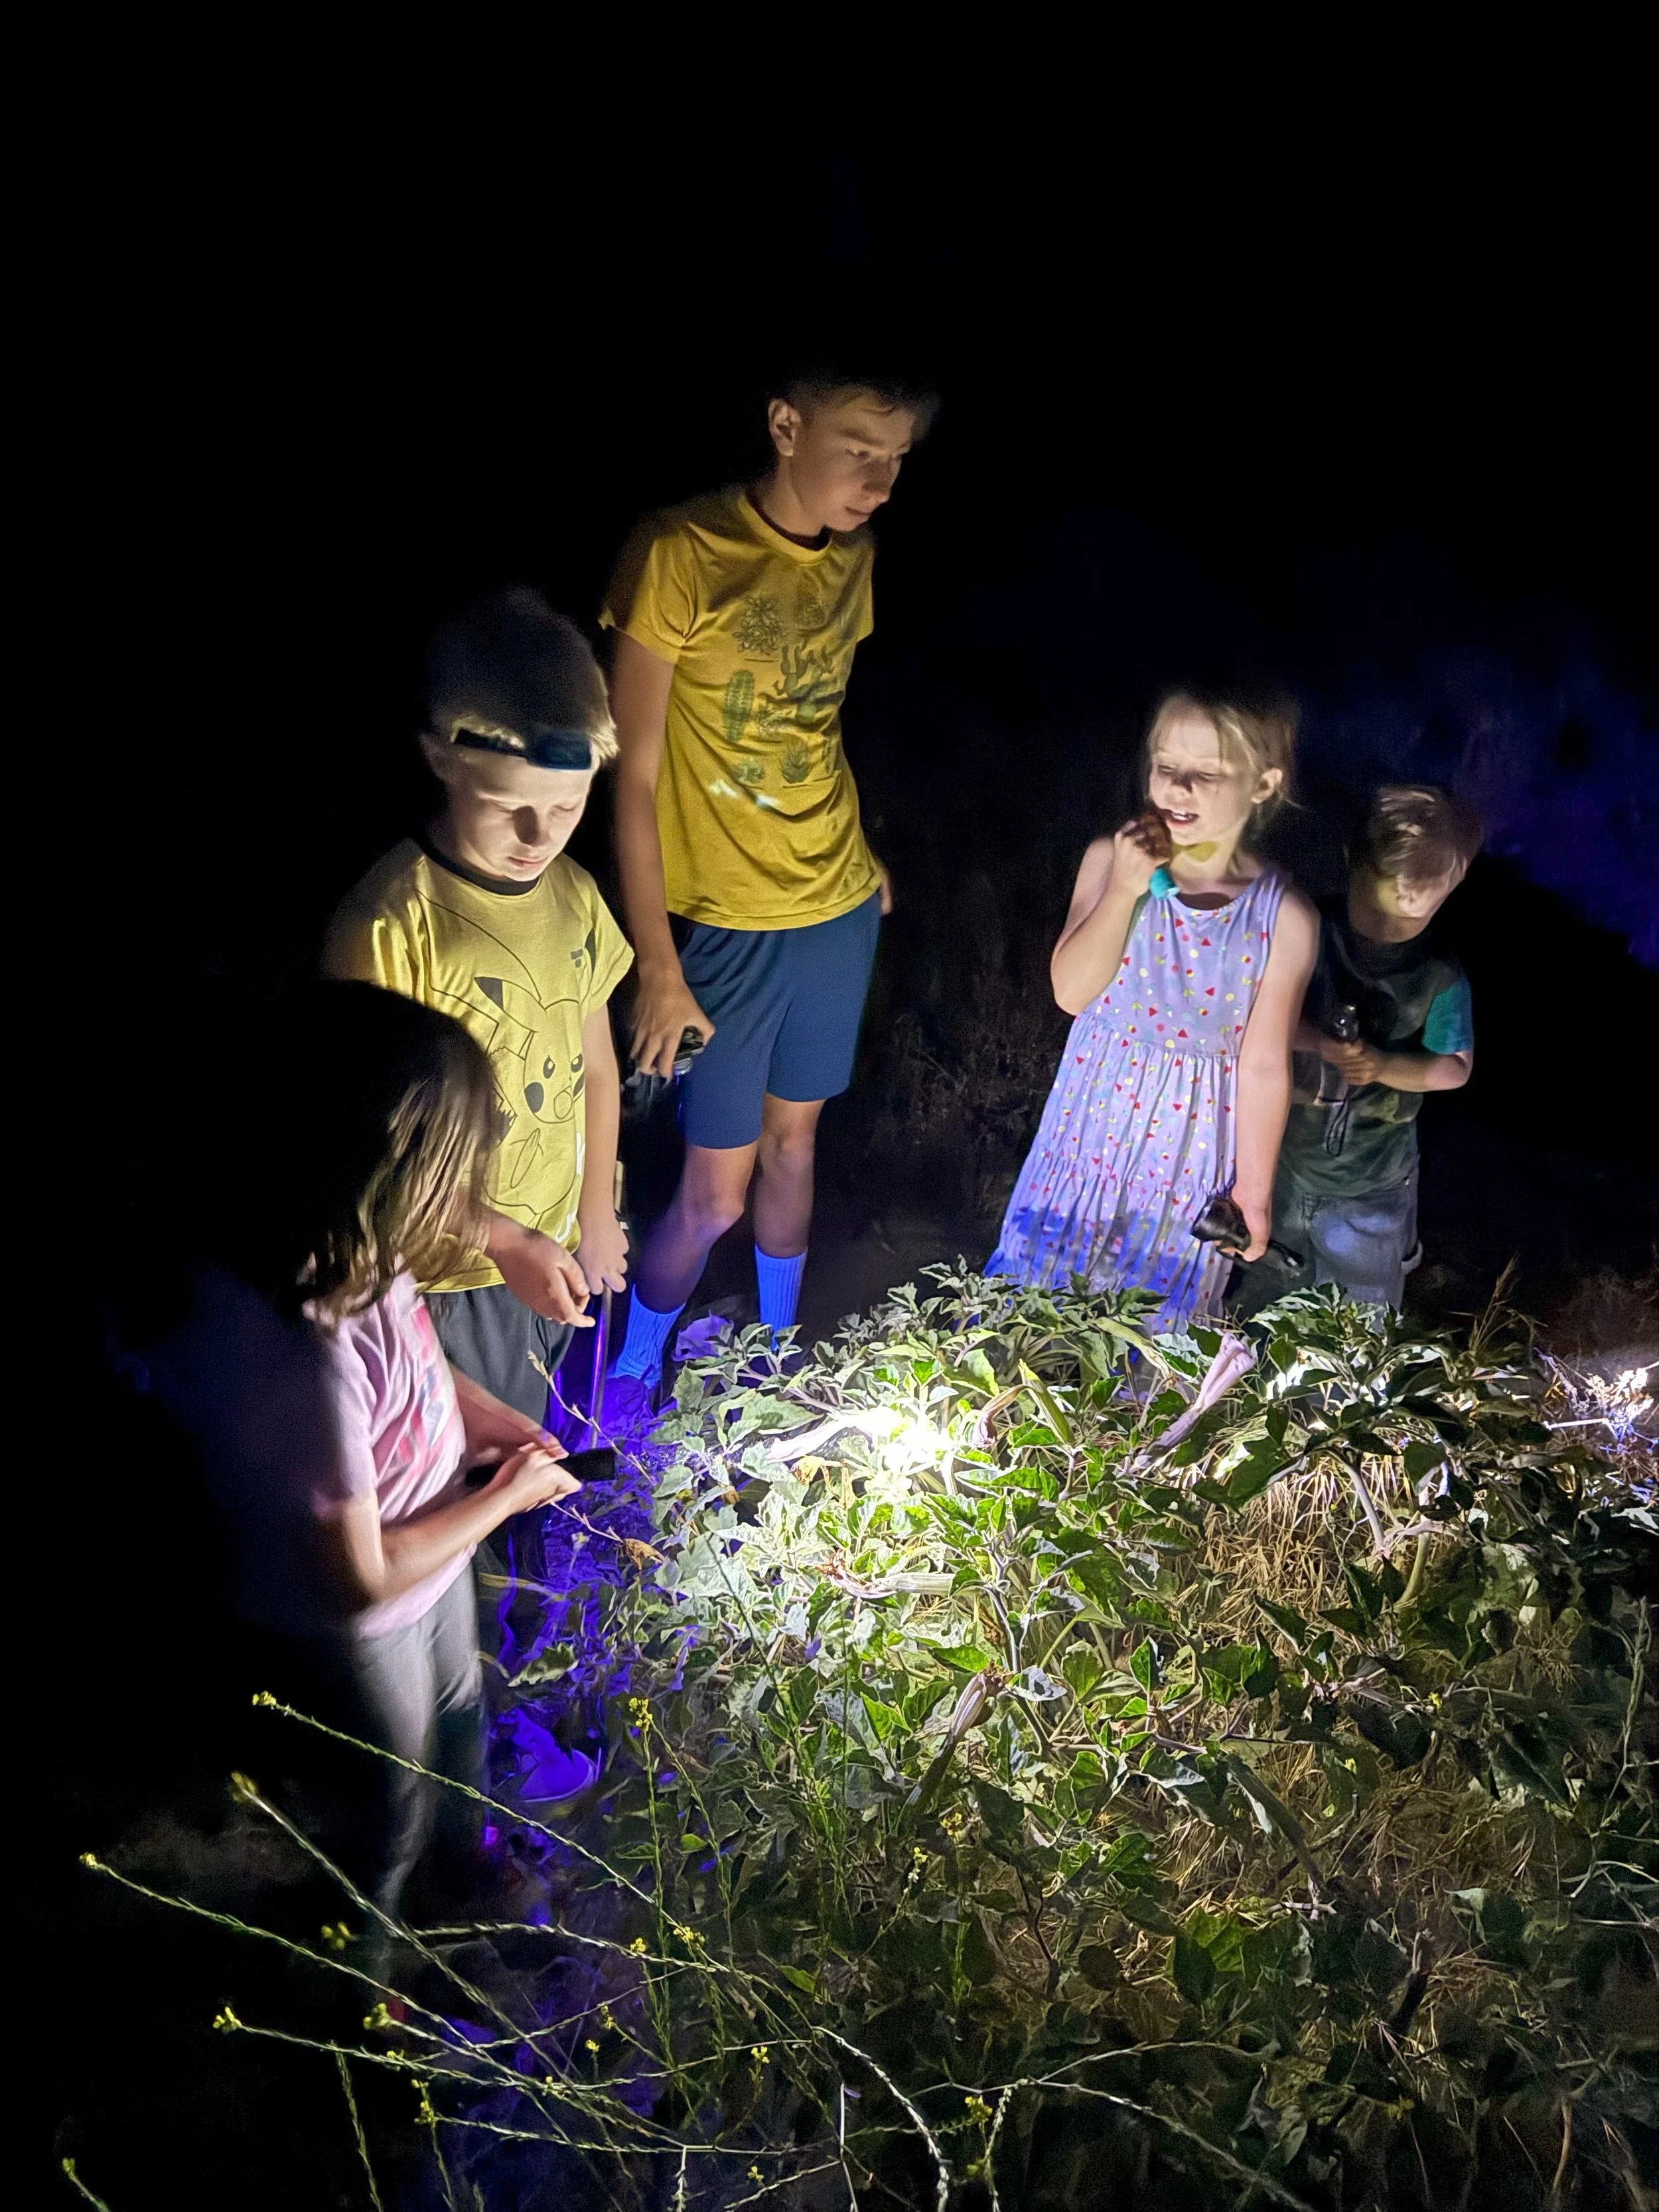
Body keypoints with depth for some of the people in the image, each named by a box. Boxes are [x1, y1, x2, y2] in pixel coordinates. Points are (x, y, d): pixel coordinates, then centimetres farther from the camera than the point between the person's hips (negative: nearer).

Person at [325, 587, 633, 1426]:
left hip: (565, 1262, 6)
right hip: (453, 1285, -6)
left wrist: (595, 1215, 9)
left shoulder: (574, 895, -2)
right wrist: (503, 1242, -19)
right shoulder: (389, 925, -23)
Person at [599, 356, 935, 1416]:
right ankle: (630, 1381, 25)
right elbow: (635, 773, -15)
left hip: (839, 905, 6)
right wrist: (658, 964, -16)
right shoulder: (680, 554, -18)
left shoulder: (854, 555, 2)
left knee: (794, 1139, 18)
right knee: (716, 1191, 1)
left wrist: (860, 855, 7)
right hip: (727, 924, -5)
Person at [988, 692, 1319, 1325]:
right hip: (1093, 1127, 2)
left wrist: (1253, 1190, -3)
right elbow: (1071, 990, -15)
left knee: (1150, 1321, 13)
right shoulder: (1111, 859, -11)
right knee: (1040, 1277, 15)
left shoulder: (1284, 918, -15)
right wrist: (1124, 889, -24)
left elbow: (1264, 1065, -8)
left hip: (1190, 1149, -1)